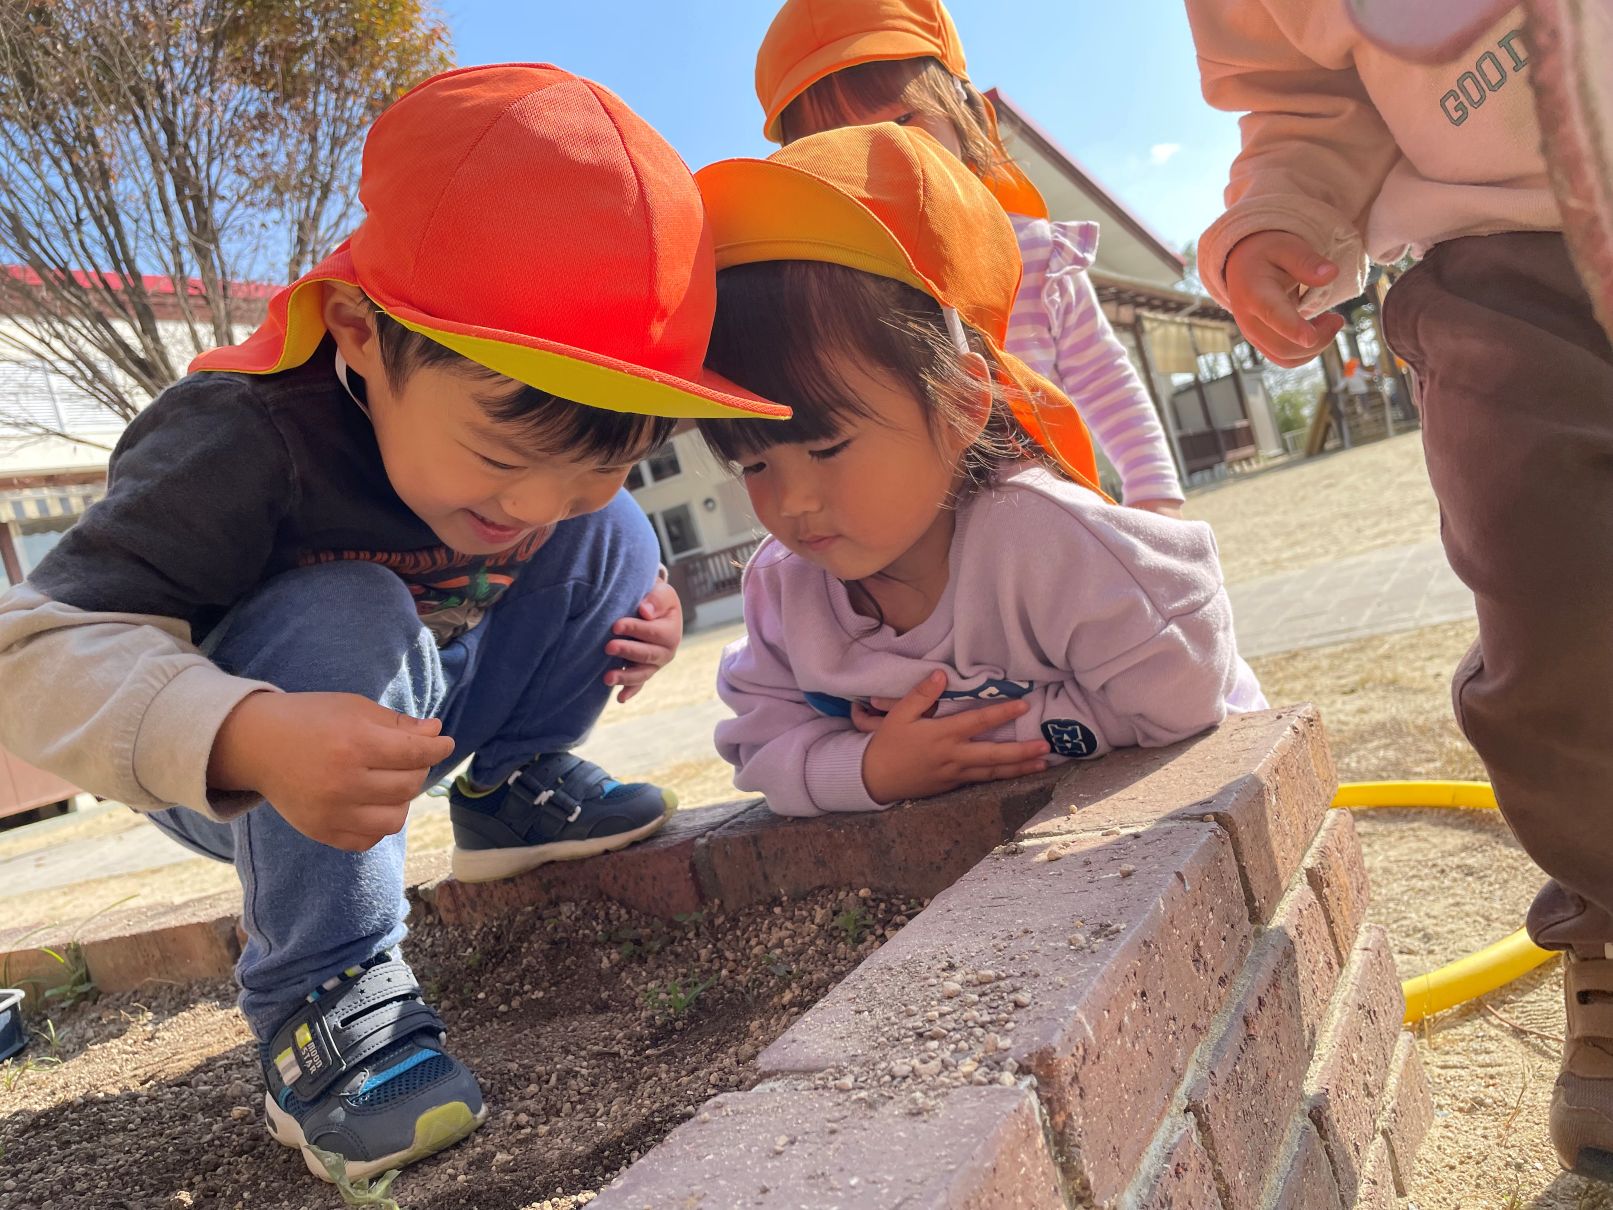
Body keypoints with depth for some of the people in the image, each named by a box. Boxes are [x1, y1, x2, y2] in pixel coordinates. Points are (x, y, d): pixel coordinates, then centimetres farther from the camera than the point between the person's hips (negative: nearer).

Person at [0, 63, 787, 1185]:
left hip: (422, 709, 5)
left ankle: (511, 791, 9)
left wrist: (640, 618, -15)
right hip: (231, 780, -5)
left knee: (614, 540, -8)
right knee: (346, 615, -37)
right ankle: (321, 994, -22)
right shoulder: (244, 439, -35)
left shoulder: (555, 439, -15)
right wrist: (252, 740, -56)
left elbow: (582, 518, 6)